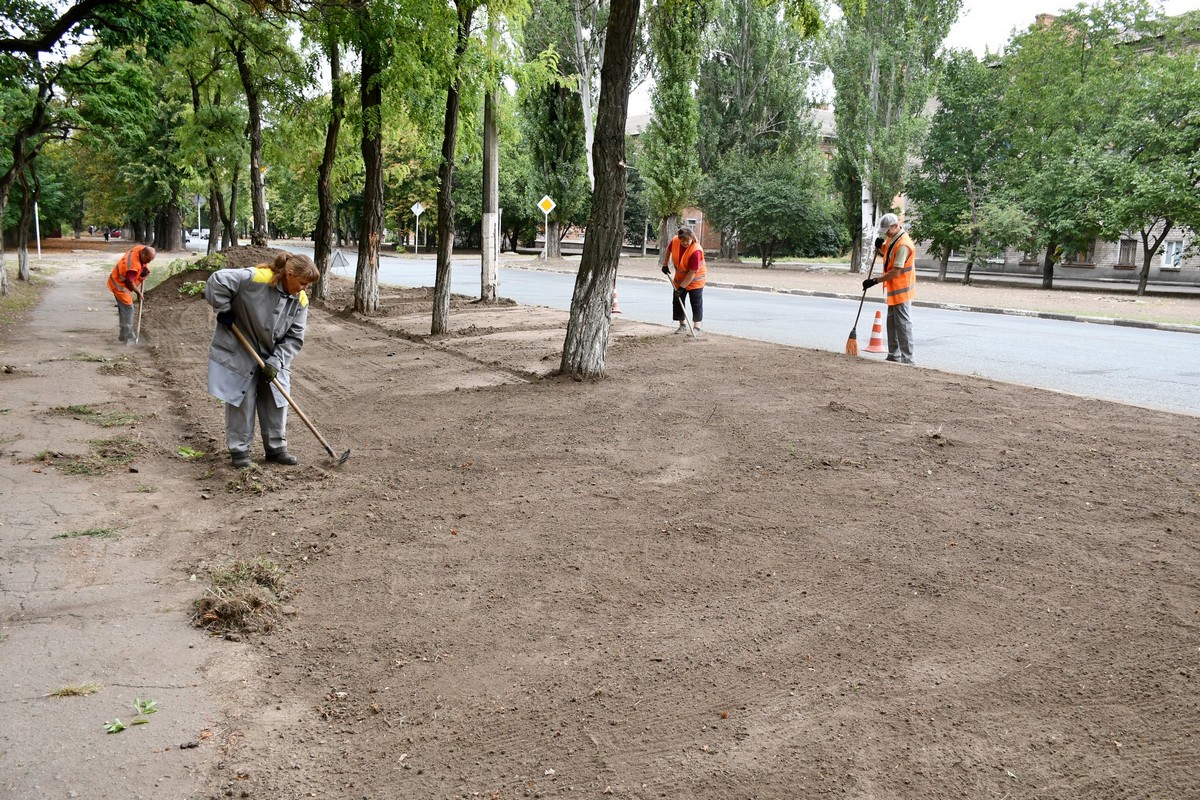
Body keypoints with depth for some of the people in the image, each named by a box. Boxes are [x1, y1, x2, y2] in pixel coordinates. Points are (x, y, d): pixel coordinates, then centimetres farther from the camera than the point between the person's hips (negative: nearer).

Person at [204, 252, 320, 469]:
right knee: (241, 401, 2)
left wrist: (275, 362, -15)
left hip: (271, 357, 5)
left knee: (276, 402, 7)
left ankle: (276, 448, 20)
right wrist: (224, 311, -18)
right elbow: (217, 281, -27)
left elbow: (294, 338, -6)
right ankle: (239, 449, 14)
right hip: (239, 352, -5)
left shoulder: (300, 300, -9)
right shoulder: (256, 278, -27)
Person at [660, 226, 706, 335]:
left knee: (696, 303, -7)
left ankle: (697, 327, -5)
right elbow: (668, 250, 11)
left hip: (695, 280, -6)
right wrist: (665, 264, 7)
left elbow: (692, 273, -32)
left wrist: (682, 287, -30)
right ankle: (682, 326, 17)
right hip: (680, 278, 6)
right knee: (677, 301, 7)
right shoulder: (675, 241, -16)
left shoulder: (696, 251, -33)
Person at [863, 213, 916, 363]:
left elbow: (896, 272, -25)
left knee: (903, 325, -8)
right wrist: (880, 247, 1)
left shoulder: (903, 245, -23)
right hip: (893, 289, 10)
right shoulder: (892, 238, 7)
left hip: (901, 290, -10)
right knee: (892, 324, 15)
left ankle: (907, 359, -5)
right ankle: (893, 356, 23)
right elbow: (886, 252, 25)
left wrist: (875, 281, -23)